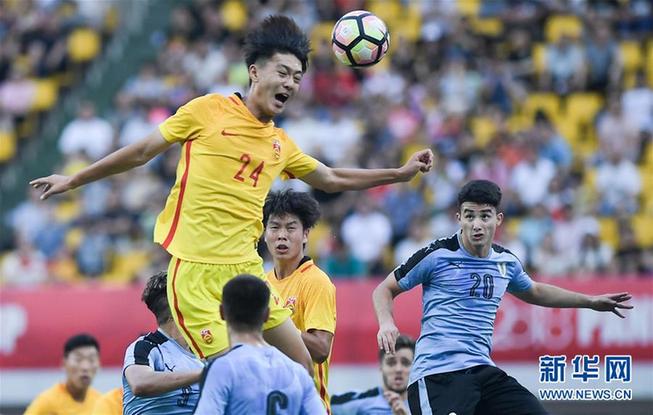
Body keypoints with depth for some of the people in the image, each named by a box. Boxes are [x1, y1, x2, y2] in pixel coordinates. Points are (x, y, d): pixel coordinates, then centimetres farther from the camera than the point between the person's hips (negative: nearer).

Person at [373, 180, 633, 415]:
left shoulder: (506, 262, 12)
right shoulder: (436, 255, -4)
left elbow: (534, 292, 35)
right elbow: (385, 289, 6)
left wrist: (590, 301, 34)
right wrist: (386, 323, -14)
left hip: (483, 371, 6)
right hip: (437, 374, -6)